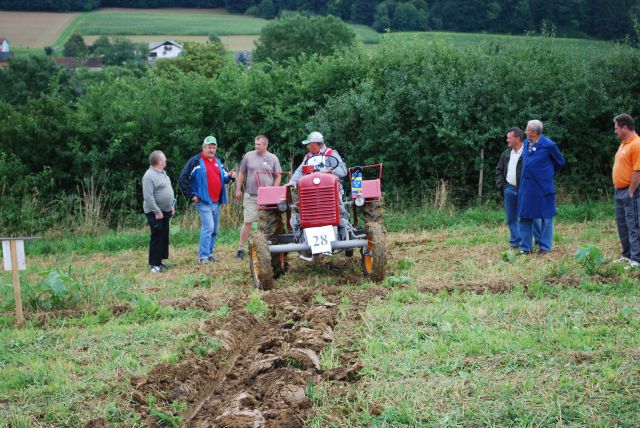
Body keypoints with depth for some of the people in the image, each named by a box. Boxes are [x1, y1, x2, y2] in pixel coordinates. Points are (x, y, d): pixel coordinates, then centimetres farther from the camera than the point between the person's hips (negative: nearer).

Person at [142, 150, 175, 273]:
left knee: (164, 237, 13)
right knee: (157, 237, -7)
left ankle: (160, 260, 22)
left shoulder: (162, 173, 11)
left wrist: (171, 206, 18)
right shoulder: (149, 176, -20)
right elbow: (148, 197, -24)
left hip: (165, 211, 9)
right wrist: (157, 212, -24)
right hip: (155, 213, -9)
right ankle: (154, 264, -3)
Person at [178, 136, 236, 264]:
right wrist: (191, 196, -10)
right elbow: (183, 179, -8)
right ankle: (203, 256, -9)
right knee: (208, 227, -15)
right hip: (204, 201, -7)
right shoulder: (196, 161, -6)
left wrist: (230, 176, -3)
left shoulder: (218, 162, 16)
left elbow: (223, 178, 21)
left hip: (216, 202, 7)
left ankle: (209, 253, 20)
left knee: (214, 229, 10)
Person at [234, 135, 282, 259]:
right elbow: (241, 173, 11)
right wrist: (238, 189, 8)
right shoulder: (248, 156, 4)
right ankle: (241, 248, 2)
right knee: (247, 222, -4)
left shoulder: (273, 158, 4)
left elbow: (278, 177, 8)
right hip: (250, 196, 0)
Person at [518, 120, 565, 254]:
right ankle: (525, 247, 13)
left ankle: (545, 247, 13)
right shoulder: (526, 143, 6)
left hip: (542, 187, -6)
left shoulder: (548, 145, -12)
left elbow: (560, 162, 3)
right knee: (525, 217, 6)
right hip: (526, 187, 6)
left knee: (545, 217, 5)